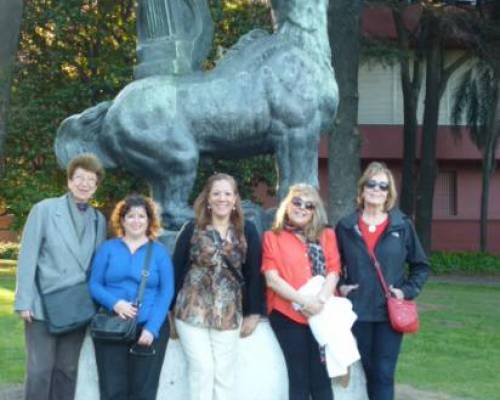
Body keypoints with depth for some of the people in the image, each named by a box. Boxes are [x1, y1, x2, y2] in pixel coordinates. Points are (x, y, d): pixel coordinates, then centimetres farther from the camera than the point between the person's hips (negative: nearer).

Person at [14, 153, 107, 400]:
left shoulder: (99, 220, 7)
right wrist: (24, 302, -11)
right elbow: (27, 258, -6)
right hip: (43, 306, -4)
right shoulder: (44, 210, -5)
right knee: (40, 370, -2)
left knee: (67, 370, 10)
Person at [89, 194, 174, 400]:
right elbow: (94, 285, 4)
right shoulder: (107, 248, 8)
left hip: (149, 329, 0)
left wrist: (152, 328, -13)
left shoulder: (159, 251, 5)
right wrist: (114, 303, -16)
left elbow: (166, 292, -1)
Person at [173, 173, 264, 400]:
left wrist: (254, 313, 1)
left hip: (229, 314, 1)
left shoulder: (247, 232, 2)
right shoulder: (192, 230, 0)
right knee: (202, 369, -3)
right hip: (191, 310, -1)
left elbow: (254, 273, 3)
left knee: (223, 373, 6)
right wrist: (171, 308, 0)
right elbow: (177, 270, 2)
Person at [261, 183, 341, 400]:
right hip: (287, 314, -2)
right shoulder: (272, 237, 5)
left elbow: (333, 272, 5)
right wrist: (303, 301, -15)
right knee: (298, 377, 2)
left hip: (321, 314, 2)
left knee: (321, 376, 0)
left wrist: (321, 299, -14)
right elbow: (272, 278, -4)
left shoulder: (326, 235, 14)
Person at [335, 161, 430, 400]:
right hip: (358, 311, 2)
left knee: (384, 373, -4)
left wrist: (408, 291, -5)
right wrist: (340, 286, 0)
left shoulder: (402, 226, -1)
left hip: (390, 312, -1)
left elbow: (421, 266, 7)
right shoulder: (346, 227, 2)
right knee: (368, 371, 10)